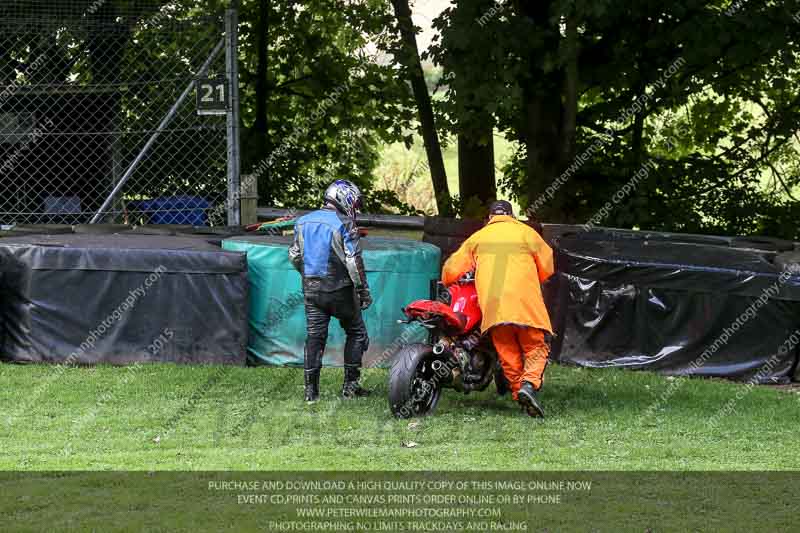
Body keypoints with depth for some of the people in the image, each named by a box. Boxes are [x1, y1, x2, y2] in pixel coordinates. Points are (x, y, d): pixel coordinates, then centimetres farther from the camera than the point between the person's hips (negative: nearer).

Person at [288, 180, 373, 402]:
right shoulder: (344, 224, -12)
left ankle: (311, 390, 4)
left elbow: (294, 255, 14)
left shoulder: (304, 221, 8)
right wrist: (363, 290, -10)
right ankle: (350, 385, 8)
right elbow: (353, 261, -16)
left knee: (314, 336, 8)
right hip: (339, 289, -5)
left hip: (311, 289, 5)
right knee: (356, 333, 10)